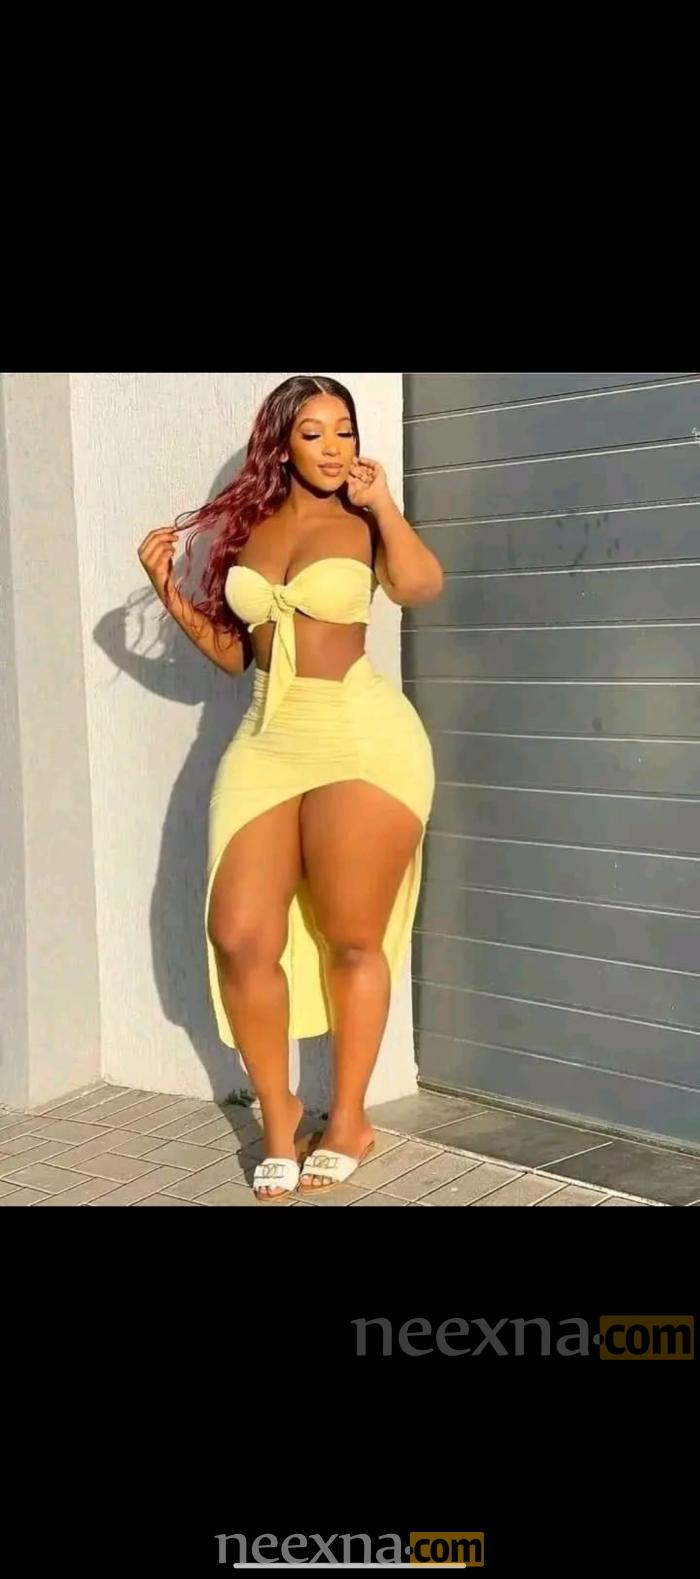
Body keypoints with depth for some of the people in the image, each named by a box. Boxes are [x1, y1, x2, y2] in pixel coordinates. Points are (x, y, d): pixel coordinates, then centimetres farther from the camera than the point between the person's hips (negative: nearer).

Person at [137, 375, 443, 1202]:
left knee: (351, 940, 2)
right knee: (240, 939, -4)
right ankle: (277, 1112, 18)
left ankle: (349, 1121, 20)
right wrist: (168, 591, 5)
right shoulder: (245, 527, 13)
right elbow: (230, 651, 16)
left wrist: (380, 502, -10)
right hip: (266, 739, 4)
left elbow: (421, 586, -19)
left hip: (362, 738, -3)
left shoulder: (363, 523, 3)